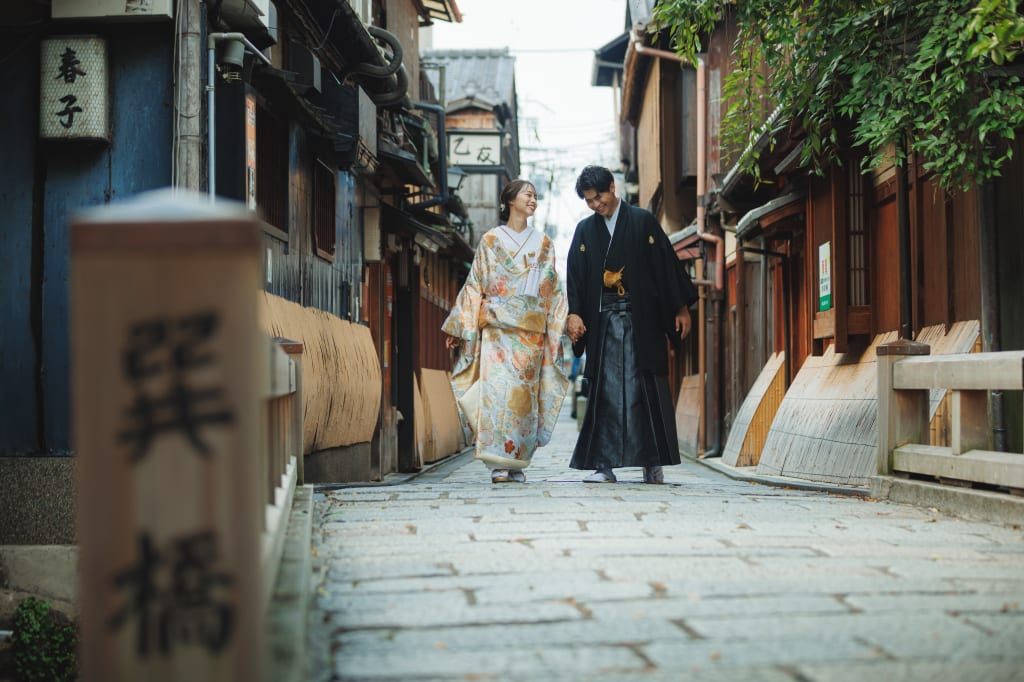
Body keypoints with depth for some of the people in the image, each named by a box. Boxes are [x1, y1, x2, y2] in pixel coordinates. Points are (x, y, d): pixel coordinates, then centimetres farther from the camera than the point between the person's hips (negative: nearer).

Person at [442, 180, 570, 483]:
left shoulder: (543, 243, 15)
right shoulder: (490, 240, 10)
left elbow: (553, 290, 14)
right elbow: (475, 285, 8)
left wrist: (564, 323, 3)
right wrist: (459, 327, 4)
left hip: (531, 330, 2)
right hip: (497, 325, -2)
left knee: (525, 394, -3)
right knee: (497, 387, -15)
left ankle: (517, 462, 3)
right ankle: (498, 463, -15)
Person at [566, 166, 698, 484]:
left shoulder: (643, 221, 3)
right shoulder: (584, 230, 12)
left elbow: (667, 263, 2)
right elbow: (574, 277, 8)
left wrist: (681, 308, -1)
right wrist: (574, 313, -6)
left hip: (641, 320, -2)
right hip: (603, 322, 2)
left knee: (646, 390, -3)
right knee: (605, 392, -2)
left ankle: (653, 463, 2)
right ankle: (603, 465, -1)